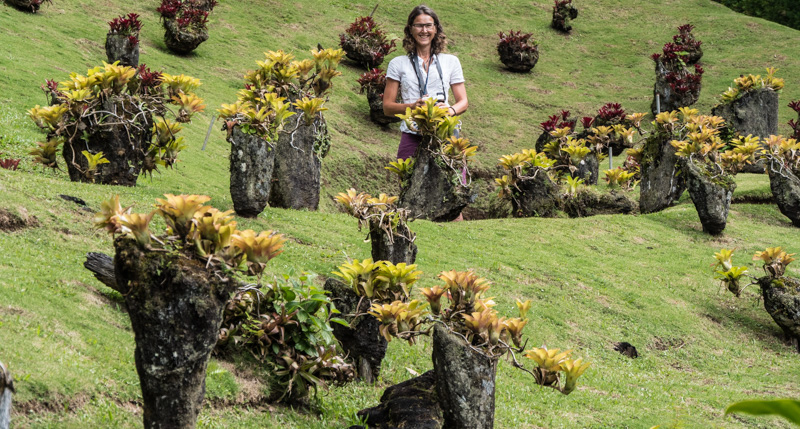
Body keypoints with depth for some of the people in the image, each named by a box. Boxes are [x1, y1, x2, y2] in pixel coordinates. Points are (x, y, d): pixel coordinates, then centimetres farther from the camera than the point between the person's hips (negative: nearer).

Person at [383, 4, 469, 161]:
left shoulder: (451, 62, 17)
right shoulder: (398, 64, 13)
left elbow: (463, 102, 15)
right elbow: (387, 107, 8)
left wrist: (450, 110, -8)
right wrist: (412, 106, -11)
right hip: (412, 135, -1)